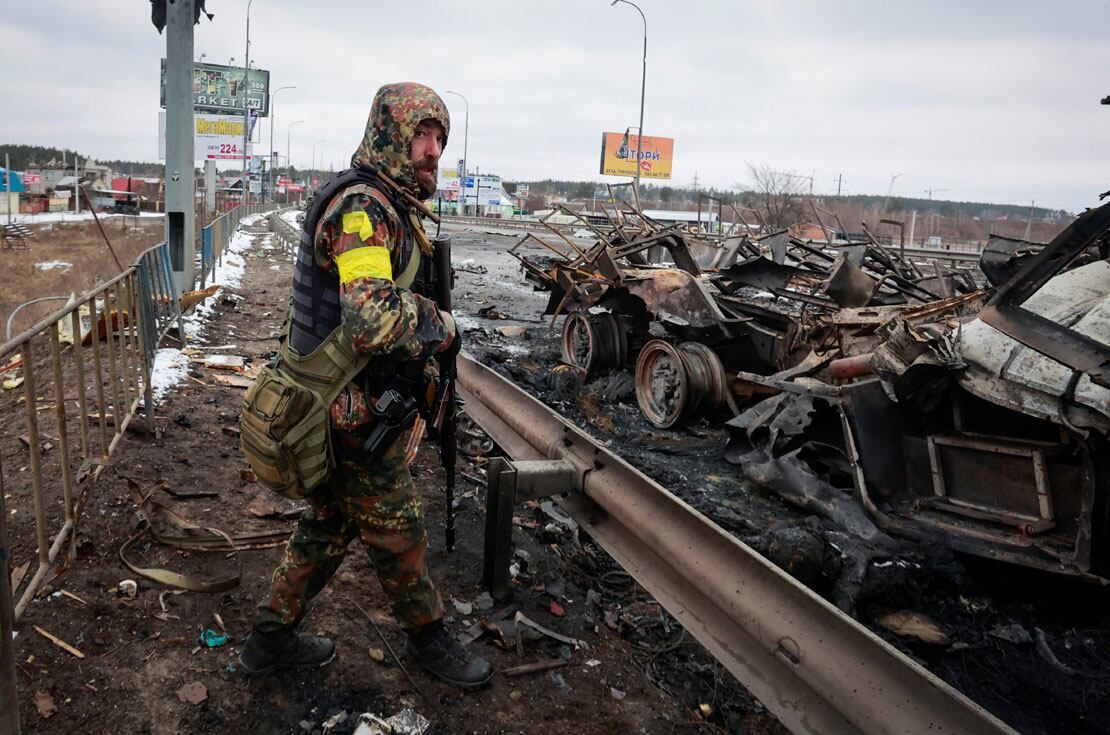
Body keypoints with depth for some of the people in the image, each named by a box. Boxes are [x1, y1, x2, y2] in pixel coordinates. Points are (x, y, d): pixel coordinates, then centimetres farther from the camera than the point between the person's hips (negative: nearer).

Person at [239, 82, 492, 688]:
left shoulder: (389, 205, 11)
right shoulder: (363, 207, -23)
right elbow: (376, 320, -38)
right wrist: (440, 327, -21)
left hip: (340, 408, 10)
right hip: (357, 417, -10)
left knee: (329, 525, 21)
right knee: (398, 535, 9)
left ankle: (272, 637, 36)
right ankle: (429, 638, 31)